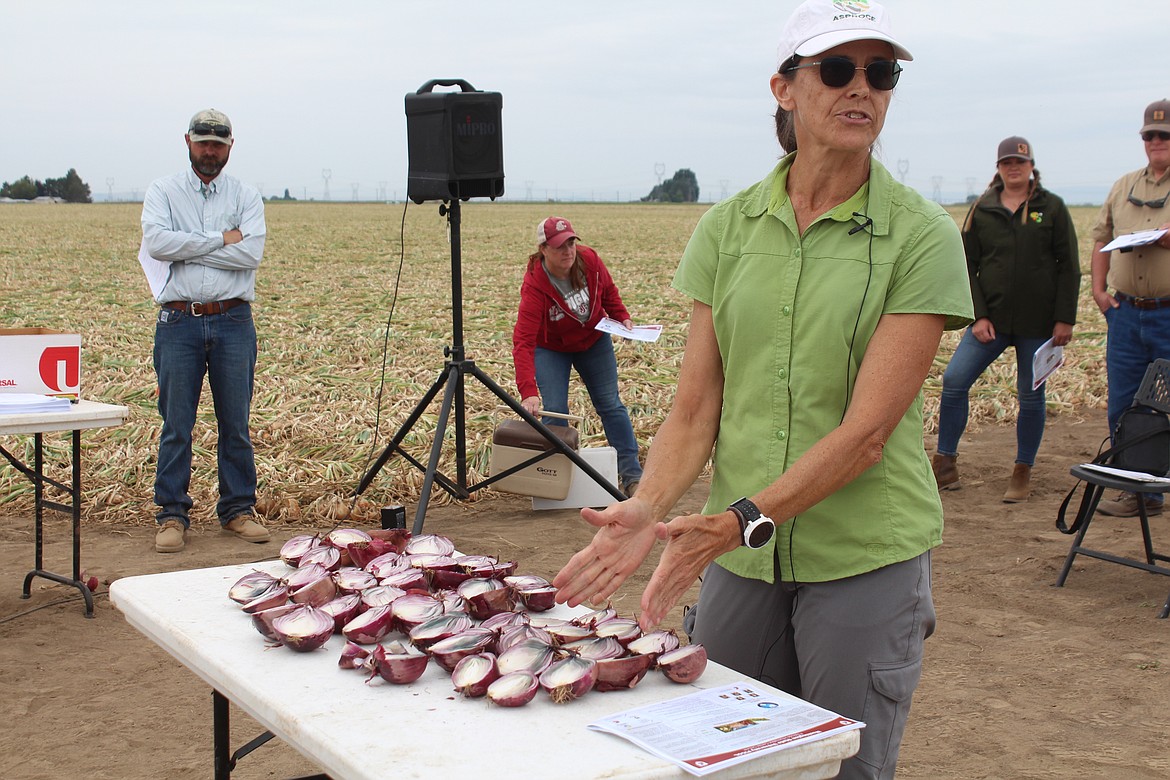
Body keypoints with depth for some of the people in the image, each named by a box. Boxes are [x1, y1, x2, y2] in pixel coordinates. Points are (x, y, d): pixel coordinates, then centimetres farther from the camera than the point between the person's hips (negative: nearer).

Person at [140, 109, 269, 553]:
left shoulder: (246, 197, 9)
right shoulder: (163, 192, 8)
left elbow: (251, 253, -8)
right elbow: (156, 242, -11)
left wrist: (187, 248, -8)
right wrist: (221, 240, -9)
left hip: (233, 321, 1)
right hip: (178, 321, -1)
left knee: (236, 423, 6)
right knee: (176, 425, 2)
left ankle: (238, 508, 17)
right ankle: (172, 514, 11)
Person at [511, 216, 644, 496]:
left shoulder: (589, 259, -23)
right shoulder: (534, 287, -35)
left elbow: (609, 290, 1)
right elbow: (523, 343, -40)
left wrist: (622, 317, -15)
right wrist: (528, 393, -49)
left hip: (594, 340, 4)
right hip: (551, 348, -3)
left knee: (611, 405, 5)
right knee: (555, 411, -13)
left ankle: (632, 475, 12)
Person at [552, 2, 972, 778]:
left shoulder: (921, 236, -9)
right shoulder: (727, 228, 2)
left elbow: (866, 430, -16)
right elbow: (696, 407, -1)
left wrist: (740, 521, -25)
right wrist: (648, 508, -18)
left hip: (865, 557, -3)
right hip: (741, 552, 4)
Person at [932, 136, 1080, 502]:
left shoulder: (1051, 207, 3)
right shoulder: (981, 210, 5)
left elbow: (1068, 267, 2)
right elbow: (967, 267, 5)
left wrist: (1065, 319, -4)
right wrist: (978, 316, -5)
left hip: (1038, 322, -1)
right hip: (992, 319, 1)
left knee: (1031, 396, 5)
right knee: (954, 380, -10)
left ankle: (1022, 473, 19)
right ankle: (945, 468, 0)